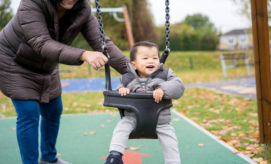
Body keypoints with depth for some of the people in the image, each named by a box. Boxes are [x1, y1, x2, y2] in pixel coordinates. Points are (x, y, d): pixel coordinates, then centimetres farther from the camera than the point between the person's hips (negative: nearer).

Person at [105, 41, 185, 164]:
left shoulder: (165, 75, 0)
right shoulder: (128, 79, 3)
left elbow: (178, 86, -11)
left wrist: (163, 90, -28)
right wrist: (121, 90, -10)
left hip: (160, 119, 0)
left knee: (169, 137, -11)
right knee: (121, 126, -21)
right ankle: (115, 154, -15)